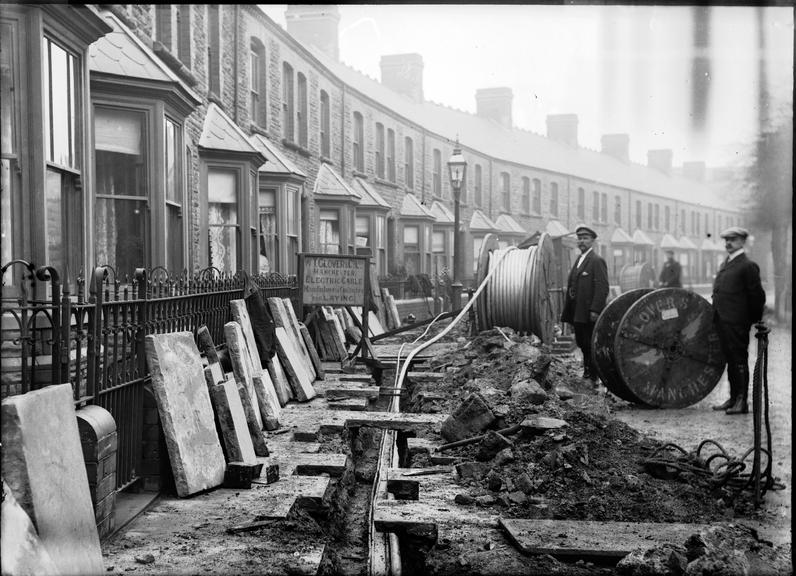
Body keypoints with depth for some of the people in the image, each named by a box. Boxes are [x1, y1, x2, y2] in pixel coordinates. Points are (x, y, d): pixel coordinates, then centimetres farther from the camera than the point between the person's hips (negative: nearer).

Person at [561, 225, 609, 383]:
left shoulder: (597, 261, -10)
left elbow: (602, 287, -16)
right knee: (583, 345, 13)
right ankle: (587, 374, 22)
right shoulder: (579, 260, 18)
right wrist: (567, 311, 10)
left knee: (591, 346, -3)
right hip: (578, 313, 8)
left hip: (590, 314, -8)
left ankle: (594, 378, 4)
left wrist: (595, 310, -22)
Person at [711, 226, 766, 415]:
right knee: (730, 360, 13)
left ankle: (742, 402, -1)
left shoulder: (748, 266, -9)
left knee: (739, 360, -5)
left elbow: (757, 295, -9)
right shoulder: (725, 265, 18)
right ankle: (733, 398, 20)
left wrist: (755, 320, -4)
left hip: (737, 322, -8)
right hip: (722, 321, 8)